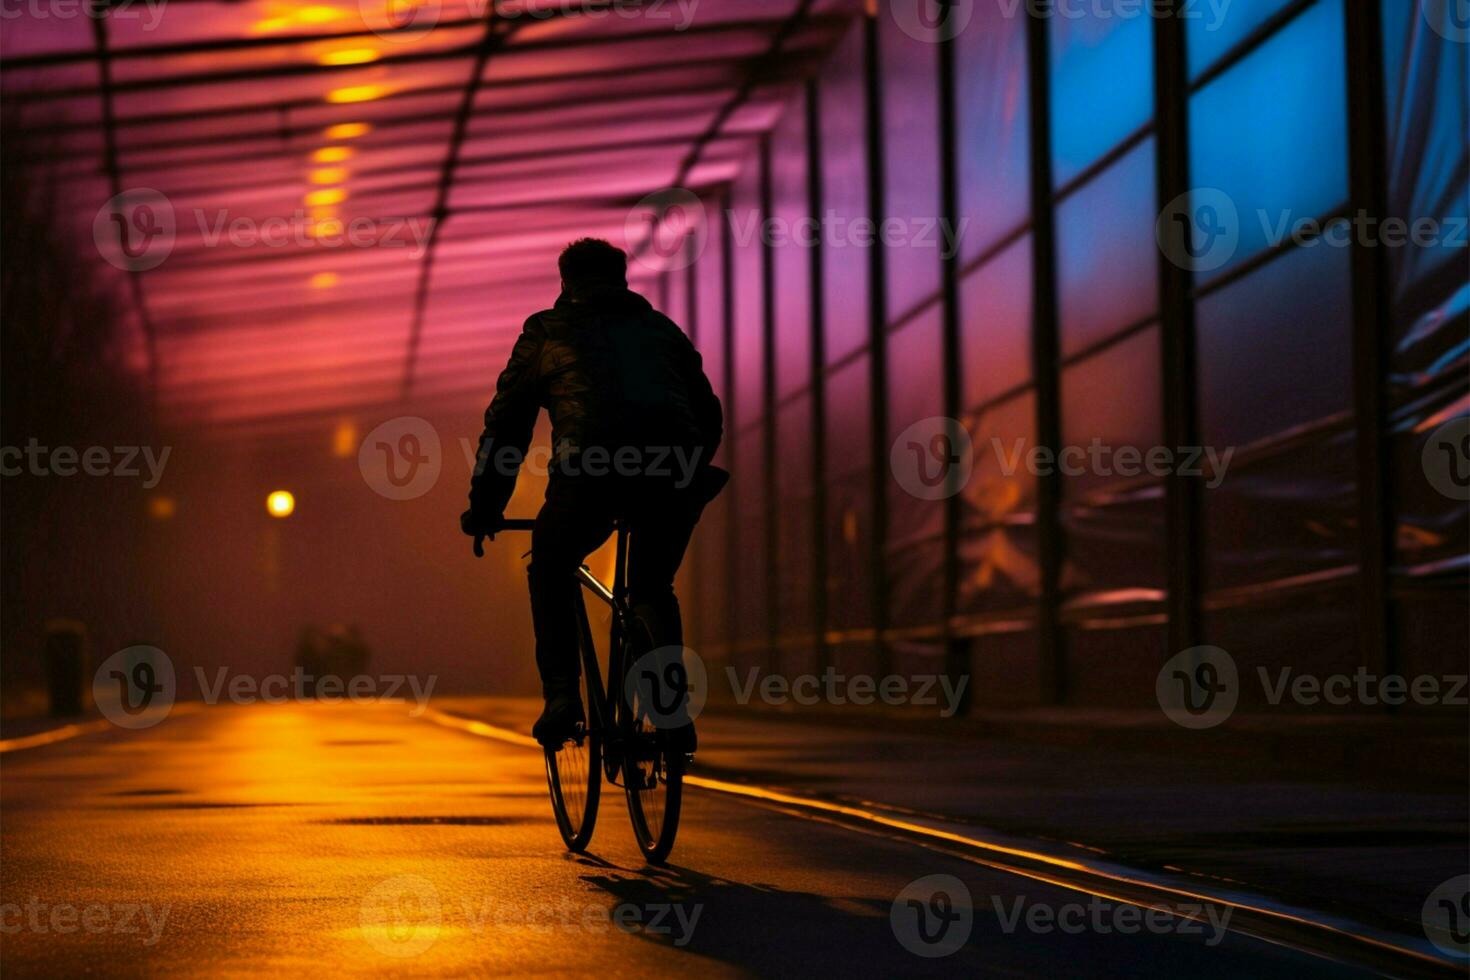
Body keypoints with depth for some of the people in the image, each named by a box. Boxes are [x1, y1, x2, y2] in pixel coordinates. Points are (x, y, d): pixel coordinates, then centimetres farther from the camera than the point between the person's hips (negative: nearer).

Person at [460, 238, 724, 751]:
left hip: (591, 471, -2)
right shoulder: (660, 328, 31)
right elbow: (710, 416, 34)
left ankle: (562, 694, 8)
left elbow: (504, 424, 25)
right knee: (652, 588, 26)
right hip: (675, 470, 3)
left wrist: (484, 510, 32)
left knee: (550, 573, 25)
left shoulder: (547, 331, 25)